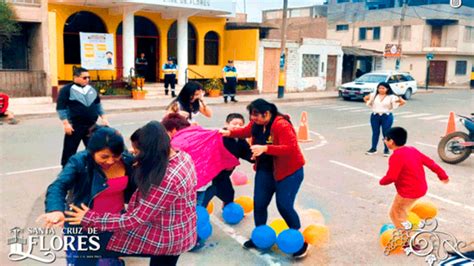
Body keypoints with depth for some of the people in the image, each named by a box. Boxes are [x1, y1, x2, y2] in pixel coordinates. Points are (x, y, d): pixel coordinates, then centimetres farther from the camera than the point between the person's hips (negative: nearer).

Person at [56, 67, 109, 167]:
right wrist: (66, 123, -17)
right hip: (75, 126, -5)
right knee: (69, 151, 1)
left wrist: (103, 118, 13)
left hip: (91, 126, 6)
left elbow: (98, 105, 20)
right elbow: (61, 108, -10)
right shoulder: (67, 90, -7)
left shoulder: (91, 89, 11)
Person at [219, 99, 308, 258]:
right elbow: (246, 131, 17)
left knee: (284, 205, -10)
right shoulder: (257, 123, -2)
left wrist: (265, 148, -43)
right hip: (266, 170, 8)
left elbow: (290, 148, -34)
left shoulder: (282, 125, -27)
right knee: (259, 203, 7)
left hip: (288, 171, -7)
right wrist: (229, 133, -1)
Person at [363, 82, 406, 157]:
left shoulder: (391, 97, -5)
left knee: (386, 133, 3)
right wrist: (369, 104, 7)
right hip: (375, 116, 3)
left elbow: (403, 102, -6)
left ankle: (386, 150, 13)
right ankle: (373, 149, 18)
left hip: (386, 117, -3)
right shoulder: (373, 95, 4)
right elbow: (365, 98, 18)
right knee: (375, 132, 9)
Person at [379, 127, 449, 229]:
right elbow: (430, 162, 9)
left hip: (408, 192, -9)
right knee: (401, 210, 27)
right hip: (421, 188, 9)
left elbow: (391, 177, -27)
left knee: (395, 214, 9)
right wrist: (443, 175, 20)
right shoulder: (412, 150, 3)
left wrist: (382, 181, -5)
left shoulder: (396, 157, -23)